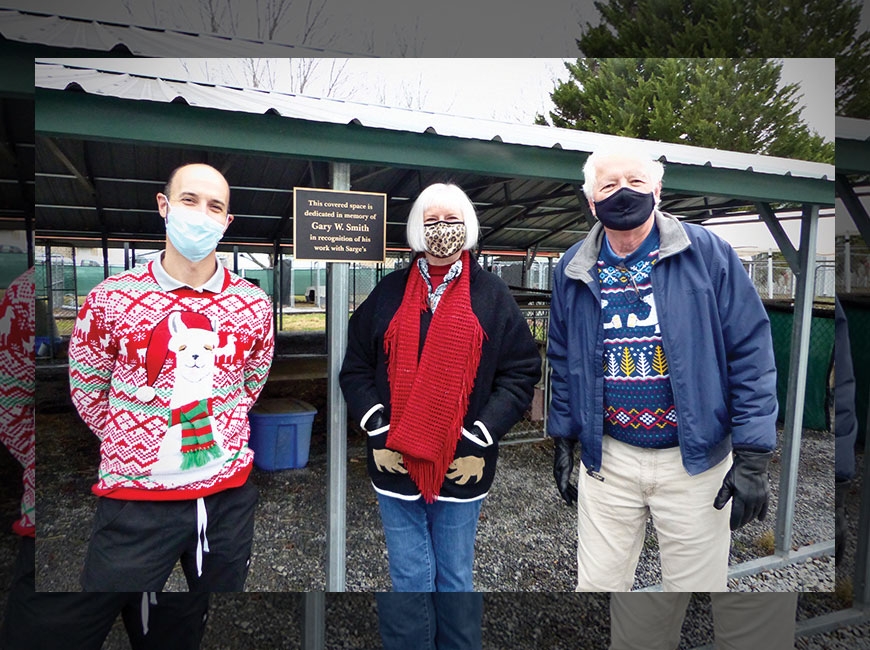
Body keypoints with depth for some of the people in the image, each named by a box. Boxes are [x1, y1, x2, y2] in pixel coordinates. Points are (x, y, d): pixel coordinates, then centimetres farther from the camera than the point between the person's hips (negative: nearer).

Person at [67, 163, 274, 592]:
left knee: (224, 585, 19)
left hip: (229, 495, 3)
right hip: (133, 498, -2)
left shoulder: (254, 304, -2)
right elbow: (87, 392, 3)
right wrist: (133, 444, 4)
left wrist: (216, 435, 10)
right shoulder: (110, 299, -7)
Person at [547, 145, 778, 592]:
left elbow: (750, 352, -7)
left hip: (695, 460, -2)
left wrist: (753, 457, -10)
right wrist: (563, 442, 11)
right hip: (607, 459, 2)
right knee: (597, 584, 13)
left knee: (698, 583, 15)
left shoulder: (707, 253, -8)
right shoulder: (573, 270, 1)